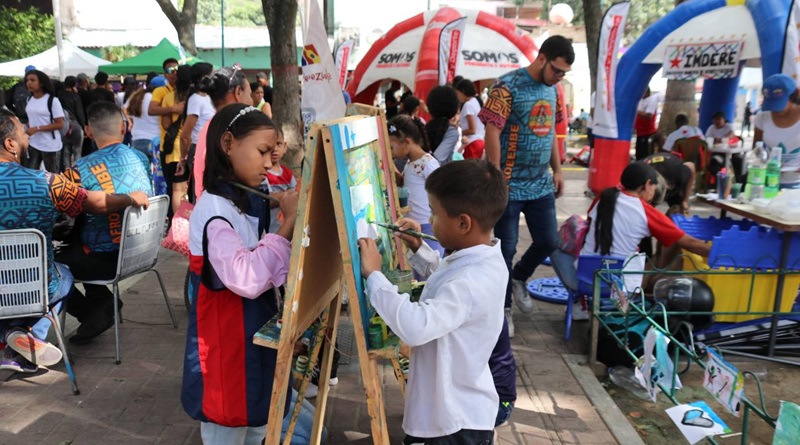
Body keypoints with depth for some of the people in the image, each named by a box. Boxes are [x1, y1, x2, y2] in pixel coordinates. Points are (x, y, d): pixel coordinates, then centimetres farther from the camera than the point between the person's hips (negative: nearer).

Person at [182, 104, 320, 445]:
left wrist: (291, 220, -5)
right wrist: (289, 222, -27)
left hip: (256, 335, 8)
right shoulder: (213, 209, -21)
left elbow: (268, 271, 11)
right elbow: (247, 279, -33)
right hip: (227, 346, -8)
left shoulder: (251, 202, 6)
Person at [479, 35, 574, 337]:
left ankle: (518, 279, 38)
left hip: (541, 185, 7)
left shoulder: (551, 90, 11)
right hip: (511, 186, -7)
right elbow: (492, 134, -17)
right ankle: (502, 308, 19)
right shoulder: (508, 86, -13)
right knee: (506, 248, 3)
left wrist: (557, 170, 12)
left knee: (548, 242, 11)